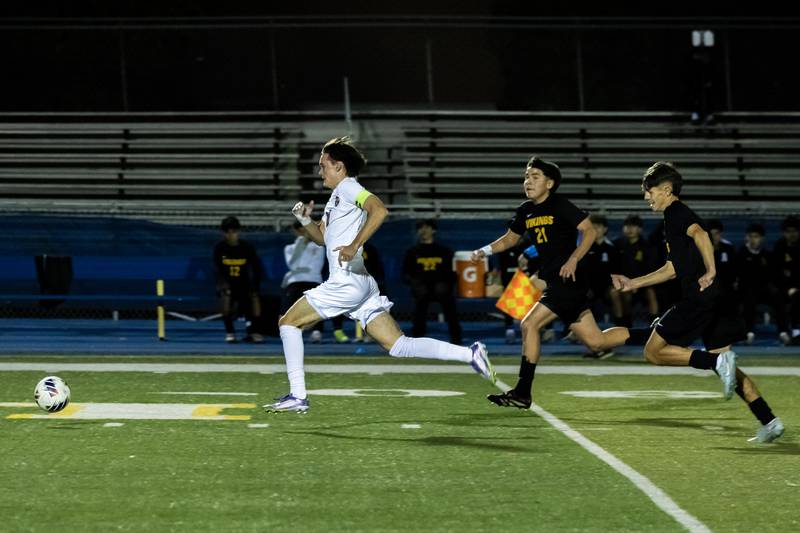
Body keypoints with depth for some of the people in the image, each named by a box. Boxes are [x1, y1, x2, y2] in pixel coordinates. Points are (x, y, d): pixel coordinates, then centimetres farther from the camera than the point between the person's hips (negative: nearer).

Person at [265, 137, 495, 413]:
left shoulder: (347, 187, -4)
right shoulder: (335, 197, 25)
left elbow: (379, 210, -22)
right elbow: (323, 237, 35)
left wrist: (354, 246, -26)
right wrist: (306, 220, 15)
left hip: (348, 281, -9)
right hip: (362, 285, 9)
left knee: (288, 322, 1)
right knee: (398, 345, 0)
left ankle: (297, 396, -3)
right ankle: (469, 354, -8)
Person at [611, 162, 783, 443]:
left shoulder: (675, 212, -4)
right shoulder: (675, 217, 25)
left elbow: (700, 234, -26)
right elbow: (672, 269, 32)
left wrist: (710, 271, -32)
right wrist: (633, 283, 33)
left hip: (700, 296, -10)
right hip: (714, 302, 10)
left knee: (654, 351, -2)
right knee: (721, 359, 11)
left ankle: (718, 362, -15)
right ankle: (769, 421, 2)